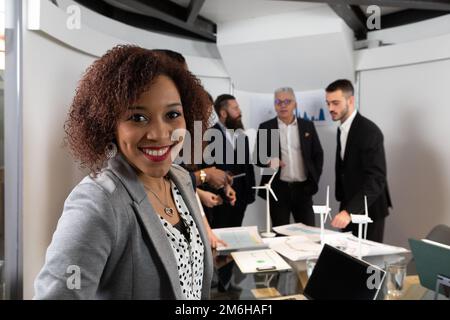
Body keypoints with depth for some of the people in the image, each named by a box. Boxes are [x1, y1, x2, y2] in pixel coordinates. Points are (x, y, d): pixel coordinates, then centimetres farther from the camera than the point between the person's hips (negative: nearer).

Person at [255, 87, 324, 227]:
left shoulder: (307, 126, 7)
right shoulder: (265, 127, 3)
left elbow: (318, 154, 11)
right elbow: (258, 156, 2)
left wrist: (314, 179, 4)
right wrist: (268, 162, -19)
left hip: (303, 188, 1)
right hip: (278, 189, -1)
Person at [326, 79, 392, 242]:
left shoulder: (369, 131, -20)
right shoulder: (342, 129, 9)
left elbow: (376, 179, -27)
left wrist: (349, 211, -36)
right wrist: (344, 206, 15)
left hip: (368, 209, -8)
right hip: (349, 206, 8)